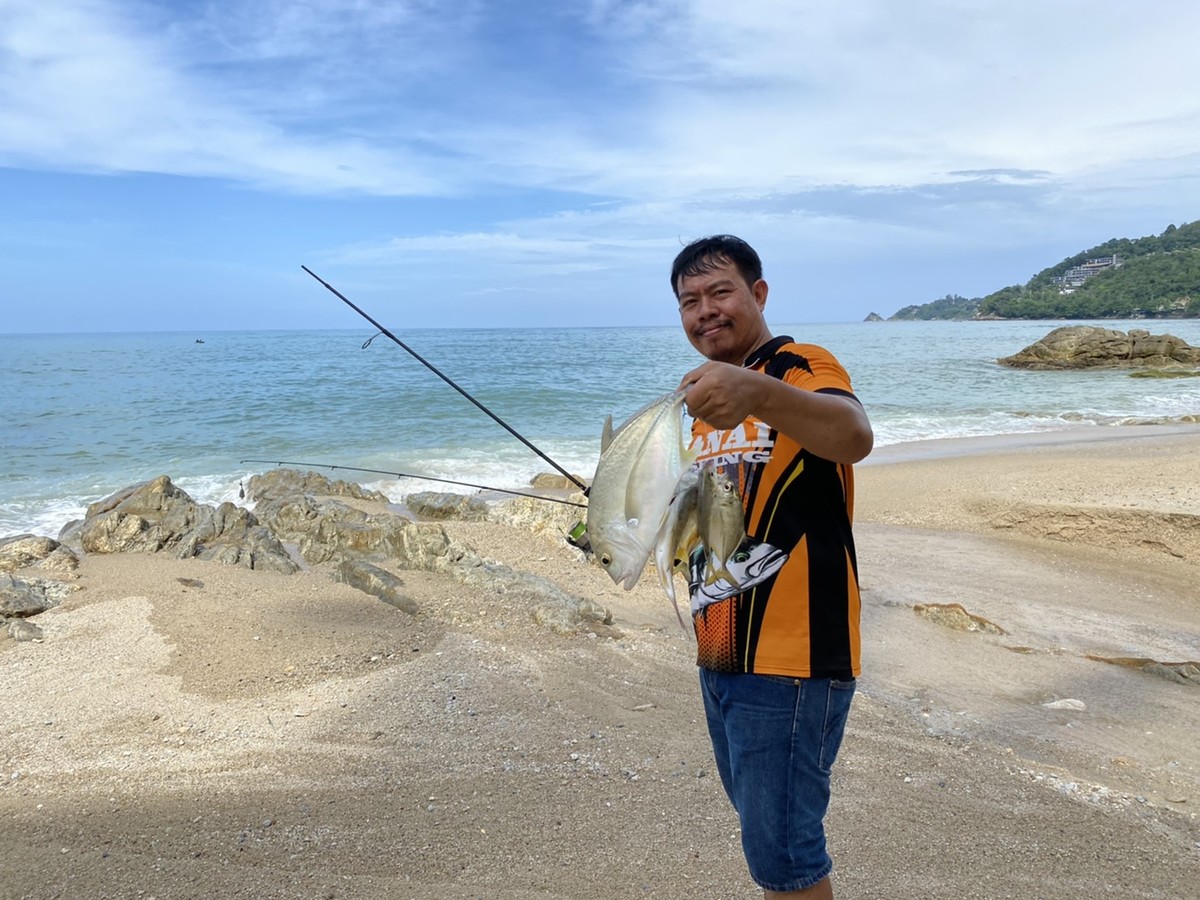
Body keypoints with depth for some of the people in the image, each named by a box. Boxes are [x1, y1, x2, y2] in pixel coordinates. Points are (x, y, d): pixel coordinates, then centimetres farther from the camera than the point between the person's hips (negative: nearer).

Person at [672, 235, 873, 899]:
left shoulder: (803, 367, -12)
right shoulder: (704, 400, 14)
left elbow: (853, 436, -36)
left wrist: (754, 392, -53)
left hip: (790, 657, -8)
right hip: (719, 655, 9)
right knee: (759, 821, 22)